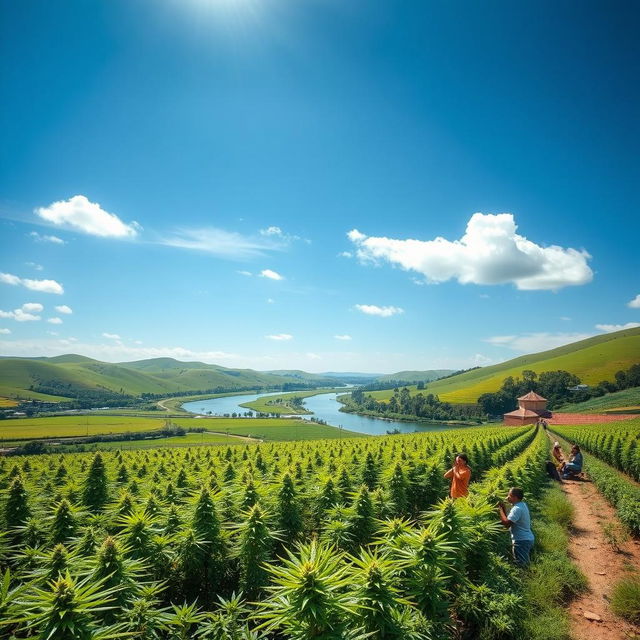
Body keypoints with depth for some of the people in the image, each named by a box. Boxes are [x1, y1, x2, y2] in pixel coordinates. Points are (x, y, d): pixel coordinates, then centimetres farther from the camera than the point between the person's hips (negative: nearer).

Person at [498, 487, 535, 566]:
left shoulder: (517, 509, -23)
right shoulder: (522, 504, 9)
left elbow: (507, 523, -29)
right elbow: (509, 519, 11)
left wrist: (500, 509, -20)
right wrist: (503, 508, 0)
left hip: (522, 540, -11)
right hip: (527, 538, 11)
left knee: (521, 564, -7)